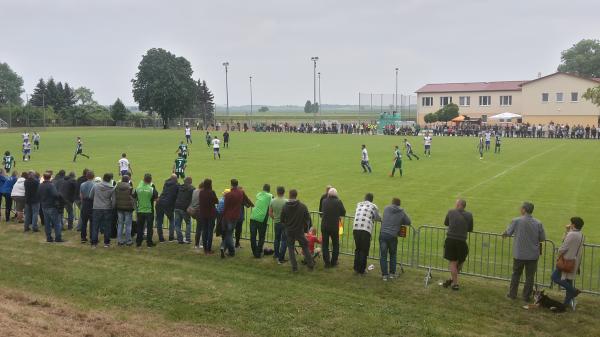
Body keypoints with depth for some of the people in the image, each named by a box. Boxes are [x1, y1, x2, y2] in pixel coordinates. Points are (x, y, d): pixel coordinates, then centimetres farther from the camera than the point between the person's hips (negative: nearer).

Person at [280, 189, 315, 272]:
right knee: (305, 247, 14)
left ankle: (294, 267, 9)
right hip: (300, 231, 0)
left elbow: (282, 220, -2)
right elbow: (307, 218, -4)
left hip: (289, 231, 0)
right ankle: (310, 264, 19)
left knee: (291, 248, 12)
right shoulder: (303, 206, -11)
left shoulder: (285, 207, -10)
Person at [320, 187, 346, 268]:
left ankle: (327, 262, 12)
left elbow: (323, 211, 8)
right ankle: (334, 262, 20)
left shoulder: (324, 201, -2)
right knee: (335, 244, 16)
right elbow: (343, 213, -2)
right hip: (334, 226, -2)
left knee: (325, 244, 11)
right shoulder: (338, 202, -9)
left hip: (324, 226, 2)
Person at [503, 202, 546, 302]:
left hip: (519, 254, 0)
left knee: (516, 274, 16)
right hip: (533, 255, 1)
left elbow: (507, 233, 1)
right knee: (530, 276, 11)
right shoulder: (538, 223, -7)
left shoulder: (516, 221, -11)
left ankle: (512, 294, 22)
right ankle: (526, 296, 17)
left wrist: (503, 235, 24)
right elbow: (542, 238, 0)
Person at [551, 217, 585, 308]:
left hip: (567, 261, -9)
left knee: (555, 277, -3)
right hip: (575, 262, 9)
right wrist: (567, 231, 9)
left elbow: (563, 248, -19)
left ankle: (574, 291, -5)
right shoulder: (581, 235, 8)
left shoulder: (572, 234, -20)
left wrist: (559, 254, 0)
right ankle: (568, 302, 19)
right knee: (569, 280, 15)